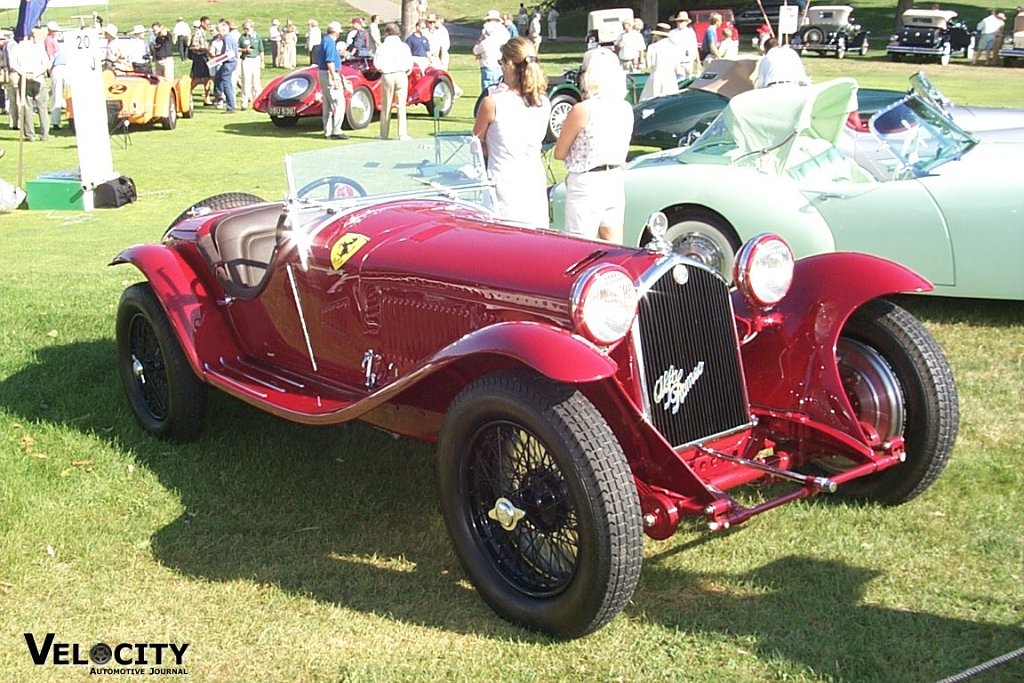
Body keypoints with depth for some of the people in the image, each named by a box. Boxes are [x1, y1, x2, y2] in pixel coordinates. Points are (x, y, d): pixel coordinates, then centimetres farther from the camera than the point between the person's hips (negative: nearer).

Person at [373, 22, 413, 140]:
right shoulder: (404, 46, 2)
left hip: (387, 76, 0)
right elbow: (410, 64, -2)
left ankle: (384, 134, 14)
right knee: (401, 106, -1)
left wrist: (383, 69, 14)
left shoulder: (382, 47, 0)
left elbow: (377, 65, -6)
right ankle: (403, 134, -8)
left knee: (386, 106, 10)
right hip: (401, 76, 0)